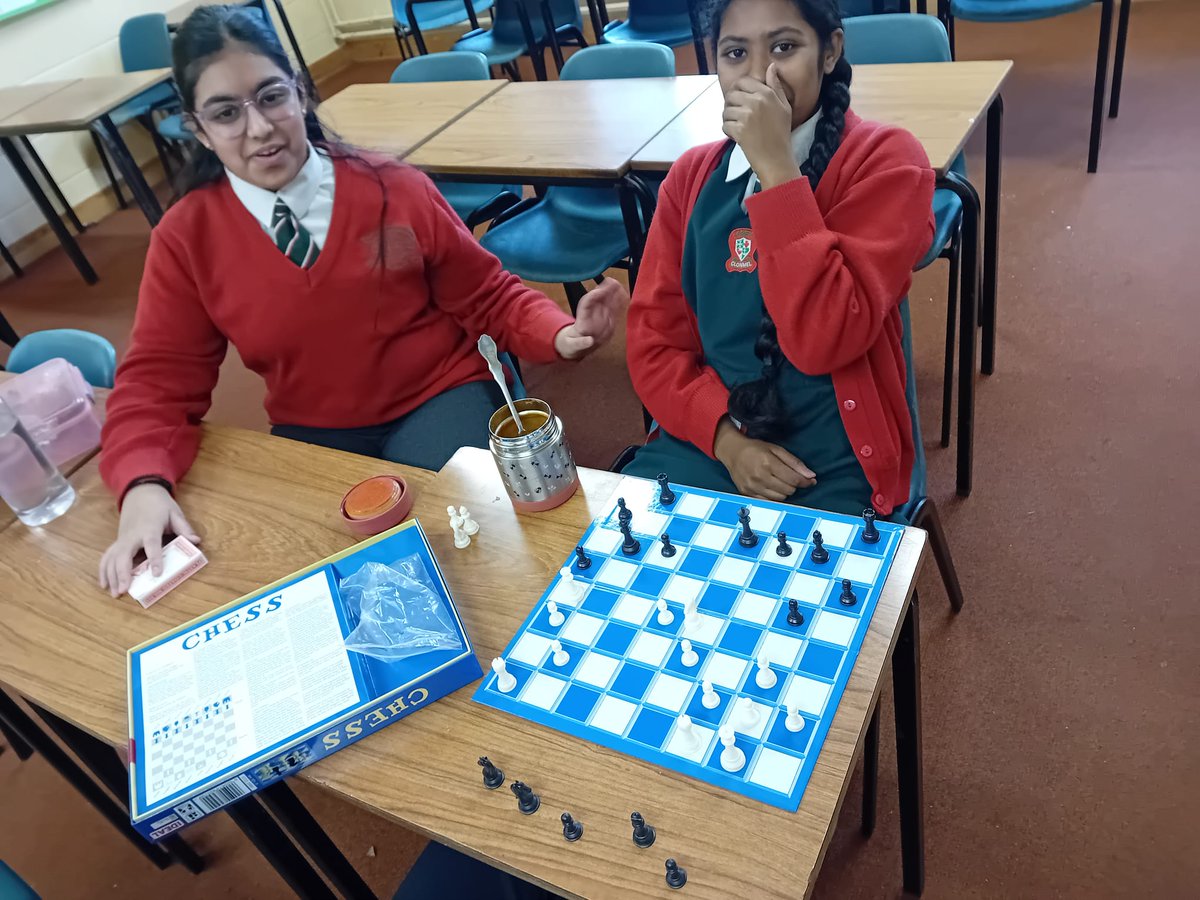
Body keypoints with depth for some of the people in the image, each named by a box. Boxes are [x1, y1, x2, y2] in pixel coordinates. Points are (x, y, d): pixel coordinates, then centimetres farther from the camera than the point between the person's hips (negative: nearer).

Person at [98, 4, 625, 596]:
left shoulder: (396, 190, -7)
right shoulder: (184, 238, -4)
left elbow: (488, 296, 0)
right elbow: (158, 381, -2)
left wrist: (560, 335, -20)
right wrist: (144, 487, -22)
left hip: (437, 401, -2)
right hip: (312, 435, 2)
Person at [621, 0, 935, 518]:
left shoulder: (885, 160, -6)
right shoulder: (692, 176, 6)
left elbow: (823, 339, -19)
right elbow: (653, 335, 3)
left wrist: (776, 165, -21)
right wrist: (725, 435, -11)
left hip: (832, 467, -3)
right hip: (705, 443, 3)